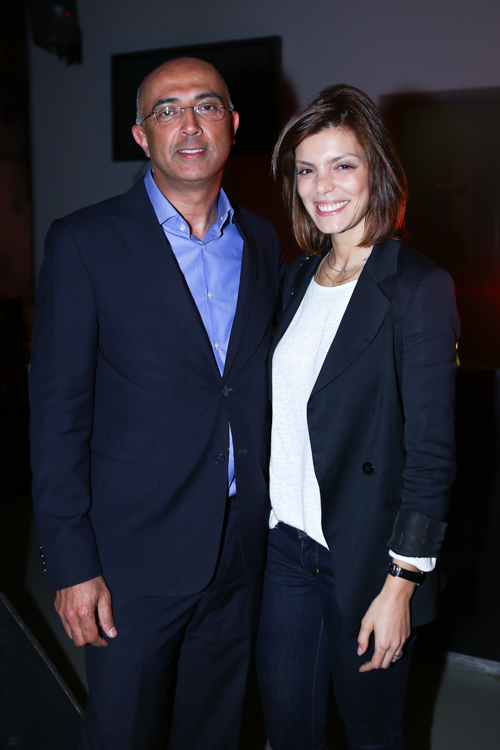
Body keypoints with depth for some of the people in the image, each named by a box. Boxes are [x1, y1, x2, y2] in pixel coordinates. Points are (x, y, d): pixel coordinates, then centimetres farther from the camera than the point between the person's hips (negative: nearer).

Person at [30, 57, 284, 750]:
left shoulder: (262, 242, 5)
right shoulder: (84, 243, -9)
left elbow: (264, 386, 10)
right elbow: (57, 413, -10)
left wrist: (277, 515, 7)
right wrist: (71, 564, -12)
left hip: (243, 550, 4)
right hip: (136, 555, -4)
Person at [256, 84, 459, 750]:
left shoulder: (418, 287, -13)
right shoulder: (297, 278, 7)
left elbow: (431, 451, -14)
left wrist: (401, 585, -15)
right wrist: (262, 517, 8)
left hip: (366, 557, -5)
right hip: (286, 544, 5)